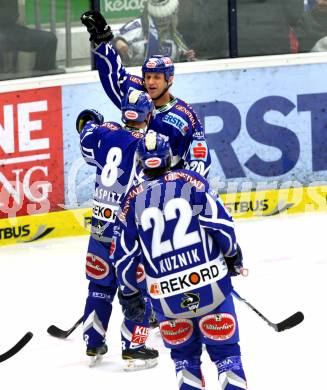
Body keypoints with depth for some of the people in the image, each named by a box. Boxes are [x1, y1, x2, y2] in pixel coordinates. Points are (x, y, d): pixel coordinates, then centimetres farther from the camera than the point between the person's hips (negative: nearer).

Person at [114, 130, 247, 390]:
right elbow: (220, 222, -7)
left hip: (166, 294, 2)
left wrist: (128, 294, 20)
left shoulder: (133, 199, 5)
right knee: (225, 349, 5)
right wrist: (232, 254, 11)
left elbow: (126, 255, 7)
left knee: (184, 354, 19)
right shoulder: (190, 181, 0)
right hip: (210, 282, -1)